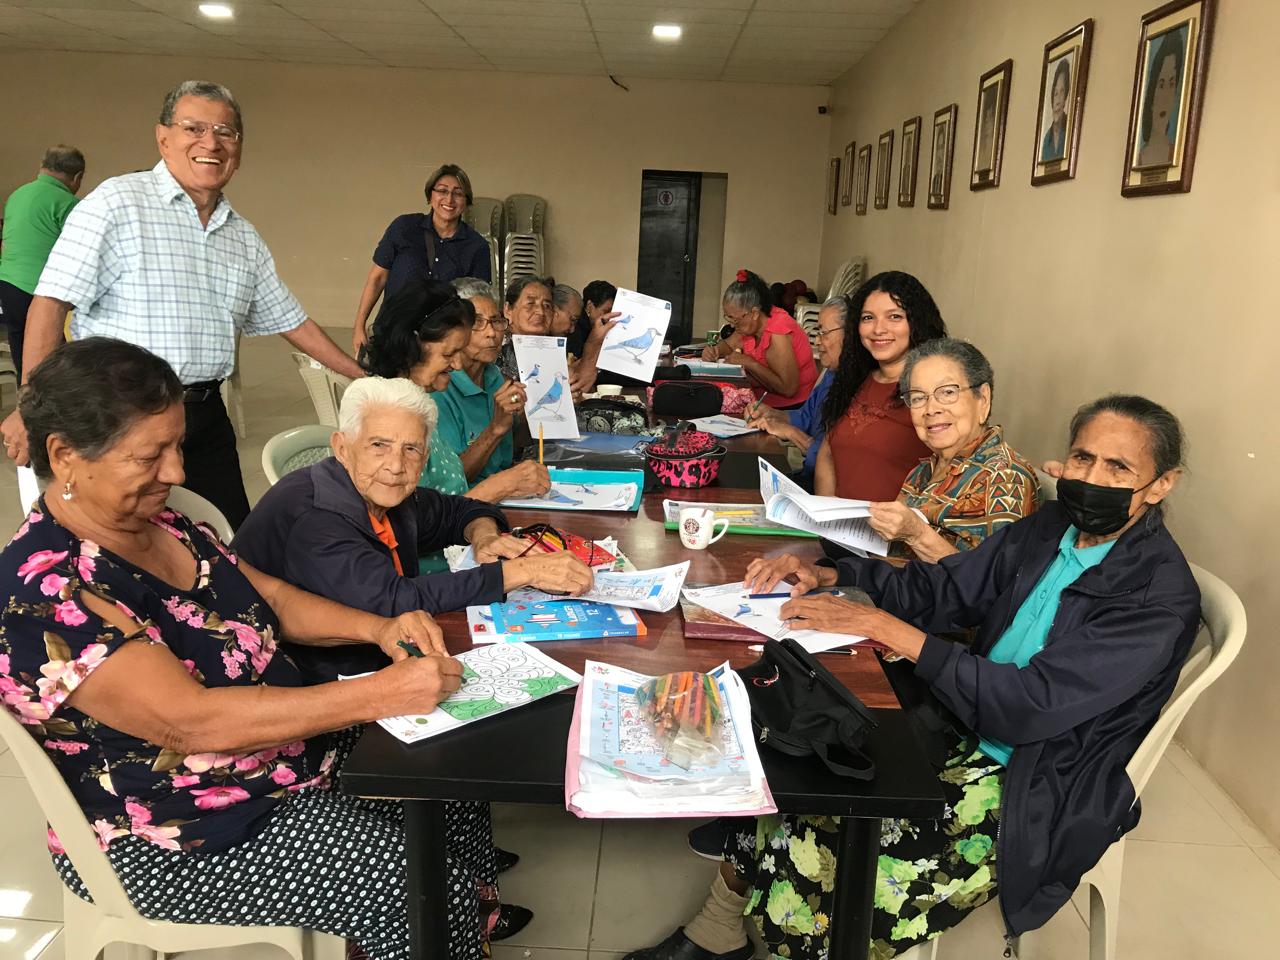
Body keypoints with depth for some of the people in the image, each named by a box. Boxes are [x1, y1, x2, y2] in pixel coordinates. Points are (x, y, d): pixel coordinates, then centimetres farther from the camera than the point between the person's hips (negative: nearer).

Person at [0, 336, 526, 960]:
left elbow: (272, 597, 8)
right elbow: (193, 720, -32)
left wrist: (378, 629, -11)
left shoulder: (158, 523, 0)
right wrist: (382, 693, -34)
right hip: (173, 838, -8)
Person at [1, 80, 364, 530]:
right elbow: (51, 303, -12)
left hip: (206, 416, 6)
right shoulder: (117, 203, -8)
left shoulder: (244, 237, 12)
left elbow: (290, 320, 19)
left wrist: (366, 378, 17)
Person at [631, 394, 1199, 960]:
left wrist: (885, 627, -28)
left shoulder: (1160, 595, -20)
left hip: (1032, 792, -6)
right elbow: (939, 588, 8)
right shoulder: (1048, 528, 1)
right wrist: (824, 575, -7)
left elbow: (1034, 706, -27)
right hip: (961, 730, 7)